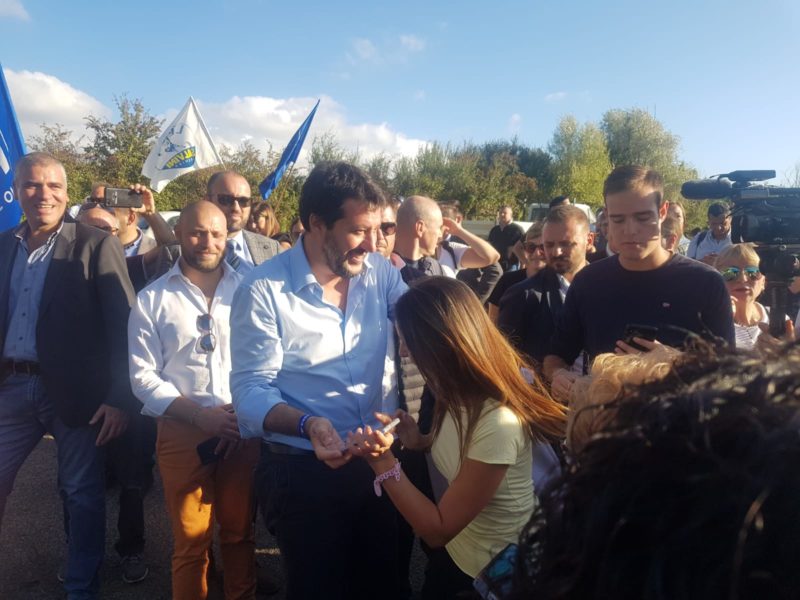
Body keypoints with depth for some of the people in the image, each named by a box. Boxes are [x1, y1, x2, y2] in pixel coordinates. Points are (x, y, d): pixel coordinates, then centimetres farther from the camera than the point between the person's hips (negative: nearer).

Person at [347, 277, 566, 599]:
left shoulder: (499, 423, -33)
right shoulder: (463, 392, -10)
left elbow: (437, 529, -24)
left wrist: (383, 461, -29)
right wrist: (421, 441, -9)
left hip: (491, 567, -6)